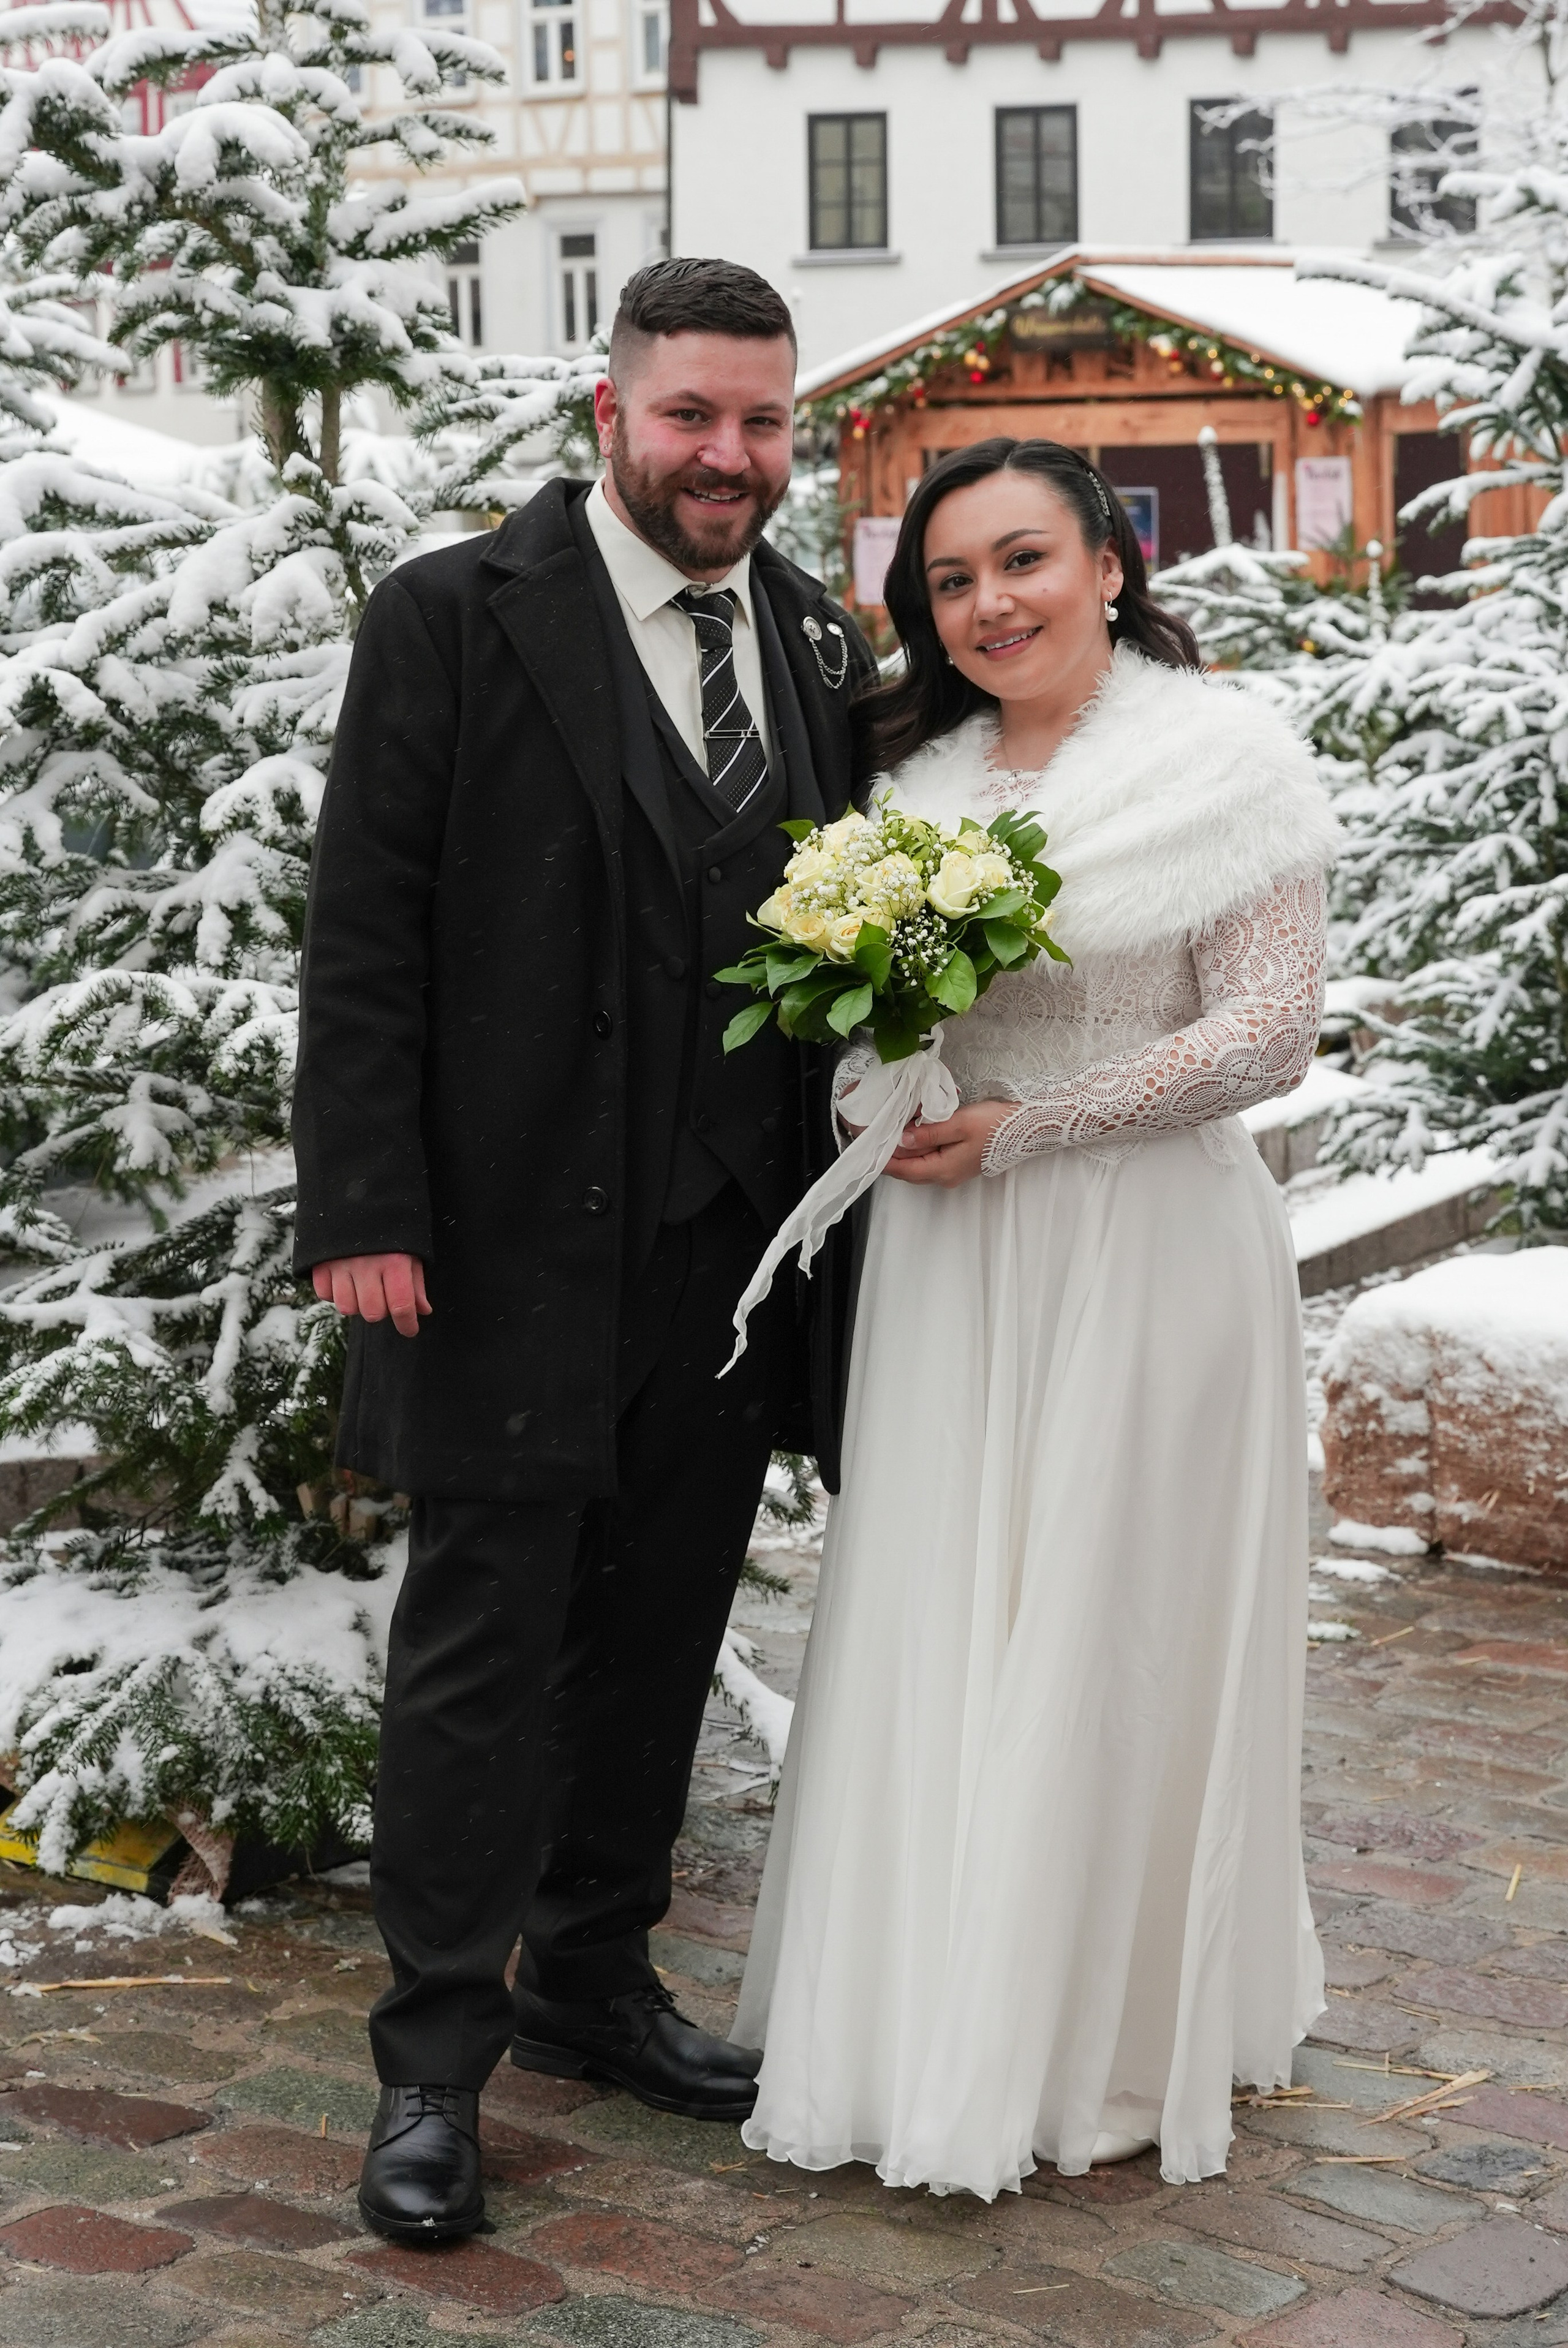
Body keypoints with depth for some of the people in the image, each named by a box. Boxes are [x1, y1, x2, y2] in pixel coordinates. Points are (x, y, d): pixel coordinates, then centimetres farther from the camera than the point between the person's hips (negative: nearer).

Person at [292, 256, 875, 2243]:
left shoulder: (816, 639, 9)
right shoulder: (453, 618, -7)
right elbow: (364, 938, -9)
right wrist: (366, 1211, -16)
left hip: (737, 1241, 6)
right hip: (518, 1240, -5)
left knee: (657, 1635, 16)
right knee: (482, 1646, 2)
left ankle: (592, 1980, 34)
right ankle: (435, 2059, 15)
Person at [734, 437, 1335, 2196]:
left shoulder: (1225, 759, -6)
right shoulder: (916, 776, 10)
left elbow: (1270, 1030, -11)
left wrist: (1024, 1127, -16)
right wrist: (879, 1096, -3)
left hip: (1143, 1252, -5)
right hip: (945, 1258, 5)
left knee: (1104, 1639, 3)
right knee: (933, 1634, 7)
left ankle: (1104, 2047, 20)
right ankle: (929, 2019, 22)